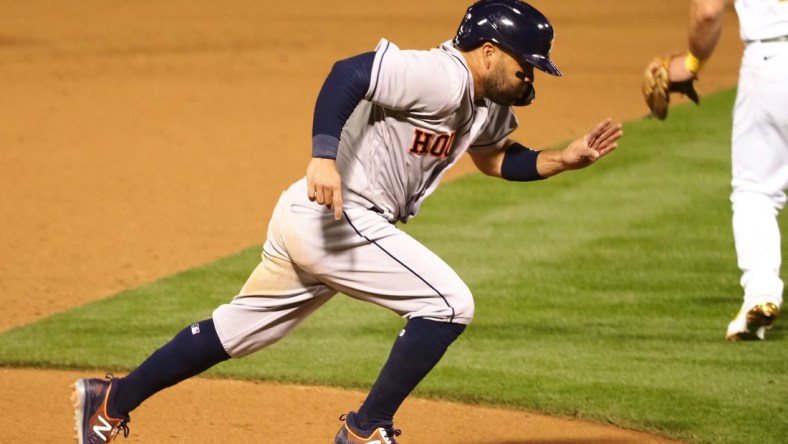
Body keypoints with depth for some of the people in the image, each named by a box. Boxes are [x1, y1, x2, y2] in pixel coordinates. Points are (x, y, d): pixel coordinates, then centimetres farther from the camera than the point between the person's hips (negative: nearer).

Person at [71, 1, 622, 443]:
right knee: (448, 303, -10)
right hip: (337, 218, -10)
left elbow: (496, 158, 30)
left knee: (240, 330, 19)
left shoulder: (489, 103, 13)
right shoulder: (441, 77, -18)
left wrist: (566, 159, 14)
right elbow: (349, 72, -28)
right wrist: (324, 155, -38)